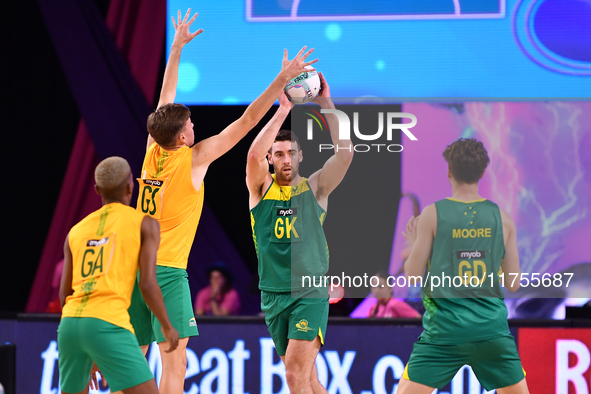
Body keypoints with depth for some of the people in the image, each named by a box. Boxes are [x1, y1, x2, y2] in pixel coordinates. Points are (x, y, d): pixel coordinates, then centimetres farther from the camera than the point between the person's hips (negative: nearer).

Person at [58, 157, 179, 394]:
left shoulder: (76, 231, 22)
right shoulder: (144, 224, 8)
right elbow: (147, 283, -2)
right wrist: (167, 326, 12)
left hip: (69, 323, 6)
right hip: (108, 325, -6)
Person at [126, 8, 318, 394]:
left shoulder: (153, 152, 8)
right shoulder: (195, 158, -6)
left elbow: (165, 101, 21)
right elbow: (247, 122, -5)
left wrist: (177, 47, 30)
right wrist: (283, 79, -1)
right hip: (167, 271, -6)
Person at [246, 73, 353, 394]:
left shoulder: (314, 188, 2)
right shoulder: (261, 189, 4)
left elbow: (345, 153, -11)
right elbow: (254, 154, -15)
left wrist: (326, 105, -14)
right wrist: (283, 108, -17)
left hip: (310, 294, -3)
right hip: (273, 294, 3)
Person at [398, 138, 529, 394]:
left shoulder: (433, 214, -4)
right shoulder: (501, 217, 3)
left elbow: (412, 275, -1)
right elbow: (513, 283, 7)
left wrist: (413, 244, 18)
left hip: (445, 329, -2)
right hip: (492, 326, 2)